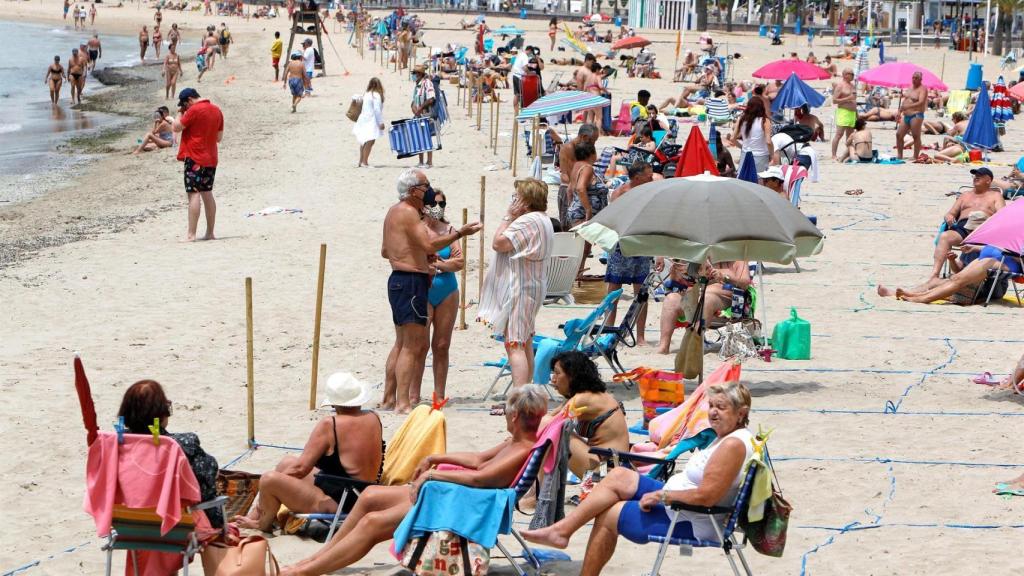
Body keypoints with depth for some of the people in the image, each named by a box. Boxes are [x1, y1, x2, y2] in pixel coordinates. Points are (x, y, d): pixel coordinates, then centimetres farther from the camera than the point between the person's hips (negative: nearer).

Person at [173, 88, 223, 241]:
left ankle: (191, 234, -14)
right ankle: (210, 233, 16)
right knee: (207, 194, 14)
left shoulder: (194, 110, -14)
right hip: (211, 159, 8)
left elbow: (177, 127, -11)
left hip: (194, 158, -8)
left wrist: (181, 113, 3)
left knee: (193, 194, -10)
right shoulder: (217, 110, 11)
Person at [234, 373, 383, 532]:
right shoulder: (374, 419, -2)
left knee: (269, 479, -6)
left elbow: (301, 468, -18)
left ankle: (263, 523, 23)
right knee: (286, 463, 20)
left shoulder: (329, 425, -22)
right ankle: (258, 512, 33)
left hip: (337, 505, -9)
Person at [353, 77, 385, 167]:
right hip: (371, 121, -9)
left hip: (363, 119, 9)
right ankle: (365, 162, -19)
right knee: (370, 141, -12)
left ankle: (361, 162, 19)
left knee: (364, 142, 15)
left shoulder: (366, 94, 13)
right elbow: (377, 110, -14)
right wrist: (381, 122, -12)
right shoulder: (376, 95, -10)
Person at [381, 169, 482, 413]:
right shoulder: (408, 213, -14)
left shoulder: (394, 211, 18)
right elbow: (429, 245, -25)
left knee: (401, 343, 16)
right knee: (413, 345, -12)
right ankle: (403, 402, -16)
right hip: (411, 281, -11)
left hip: (398, 280, 11)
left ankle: (388, 399, 19)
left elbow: (385, 251, 25)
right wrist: (459, 233, -21)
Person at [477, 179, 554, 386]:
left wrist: (508, 217, -12)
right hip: (532, 289, 11)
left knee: (514, 345, -13)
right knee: (525, 343, 17)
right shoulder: (543, 220, 15)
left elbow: (498, 243, -19)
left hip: (518, 290, -11)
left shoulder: (527, 221, -20)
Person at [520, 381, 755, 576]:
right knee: (618, 476, 9)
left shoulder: (733, 445, -25)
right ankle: (562, 529, 4)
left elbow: (706, 496, -30)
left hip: (691, 524, -10)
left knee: (607, 515, 1)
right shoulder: (728, 437, 7)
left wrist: (660, 495, -19)